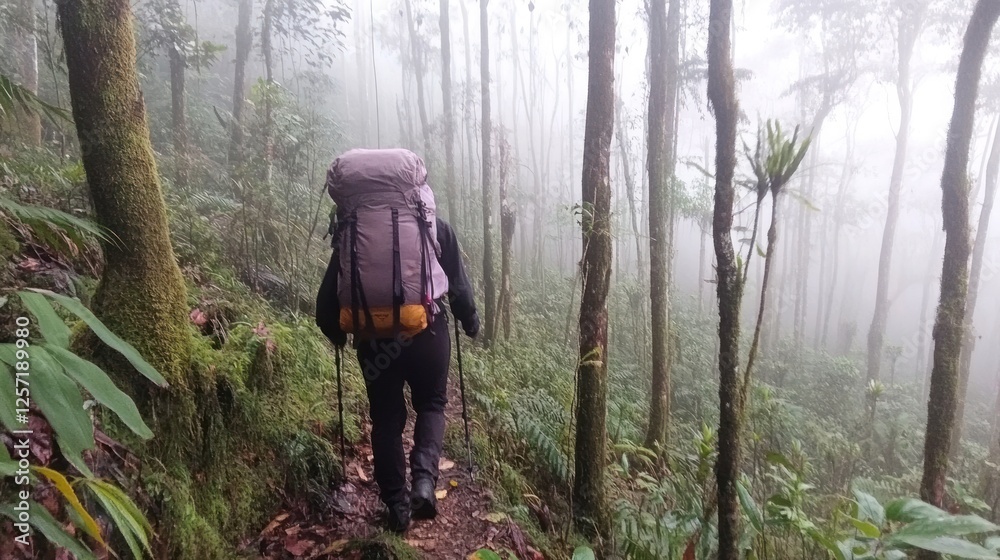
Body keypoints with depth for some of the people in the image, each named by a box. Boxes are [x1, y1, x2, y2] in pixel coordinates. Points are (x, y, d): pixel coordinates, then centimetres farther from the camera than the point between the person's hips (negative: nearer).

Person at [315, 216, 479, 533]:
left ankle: (396, 504, 18)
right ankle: (424, 477, -4)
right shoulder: (436, 227, 1)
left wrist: (334, 330, 20)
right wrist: (470, 322, 17)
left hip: (374, 336, 1)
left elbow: (331, 288, 5)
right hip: (427, 329, 0)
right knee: (431, 403, 18)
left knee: (386, 417, 14)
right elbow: (458, 282, 2)